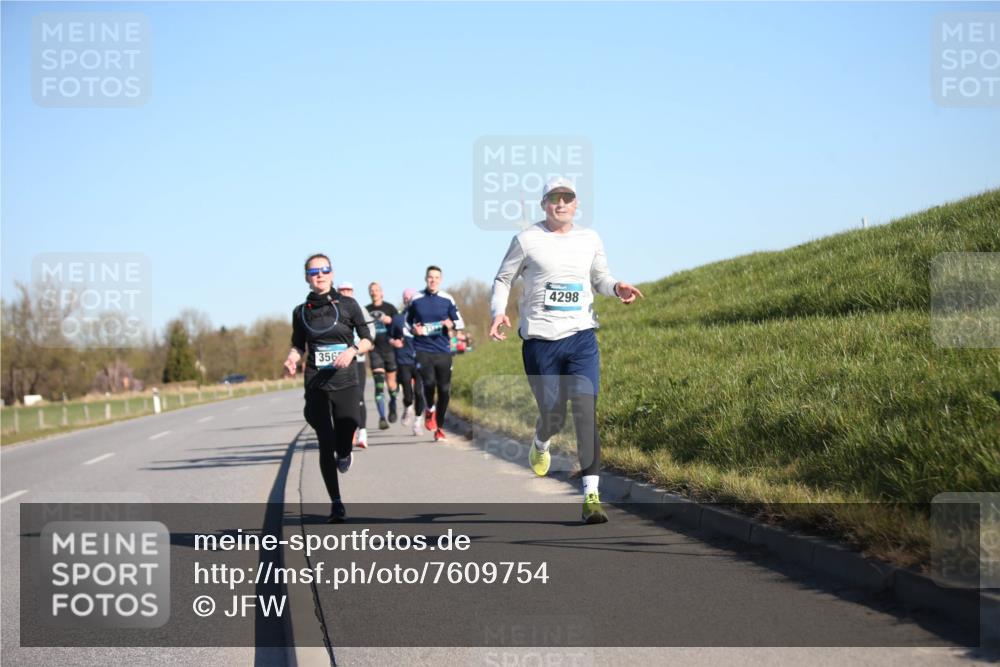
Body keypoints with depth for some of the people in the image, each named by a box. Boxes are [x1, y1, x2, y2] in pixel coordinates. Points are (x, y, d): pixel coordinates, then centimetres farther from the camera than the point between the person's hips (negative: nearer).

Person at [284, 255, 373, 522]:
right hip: (316, 383, 1)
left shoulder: (348, 305, 2)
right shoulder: (301, 311, 7)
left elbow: (367, 341, 6)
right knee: (326, 445, -3)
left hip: (346, 382, -1)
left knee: (344, 440, -7)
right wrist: (292, 358, -6)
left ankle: (344, 454, 34)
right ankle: (336, 504, 8)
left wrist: (352, 350, -14)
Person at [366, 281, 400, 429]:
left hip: (390, 349, 0)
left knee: (391, 382, 6)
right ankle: (382, 417, -13)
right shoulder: (366, 310, 8)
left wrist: (390, 320, -17)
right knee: (379, 383, -12)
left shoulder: (390, 308, 3)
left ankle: (393, 406, 36)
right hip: (375, 351, 0)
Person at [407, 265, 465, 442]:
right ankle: (430, 410, 9)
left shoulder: (447, 299, 5)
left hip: (443, 350, 2)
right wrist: (414, 329, -4)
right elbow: (407, 321, 17)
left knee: (444, 390, 1)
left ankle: (439, 428, 19)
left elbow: (460, 323, 10)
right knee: (429, 381, -23)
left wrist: (451, 324, -12)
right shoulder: (416, 299, 4)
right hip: (422, 349, -1)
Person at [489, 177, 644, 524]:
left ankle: (591, 494, -14)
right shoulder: (527, 240, 1)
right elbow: (503, 279, 7)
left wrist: (617, 287, 0)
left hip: (581, 337, 2)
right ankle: (540, 444, 42)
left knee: (586, 410, -14)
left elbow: (599, 277, 23)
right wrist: (499, 312, -11)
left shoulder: (590, 239, 10)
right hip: (540, 339, -2)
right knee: (552, 415, 2)